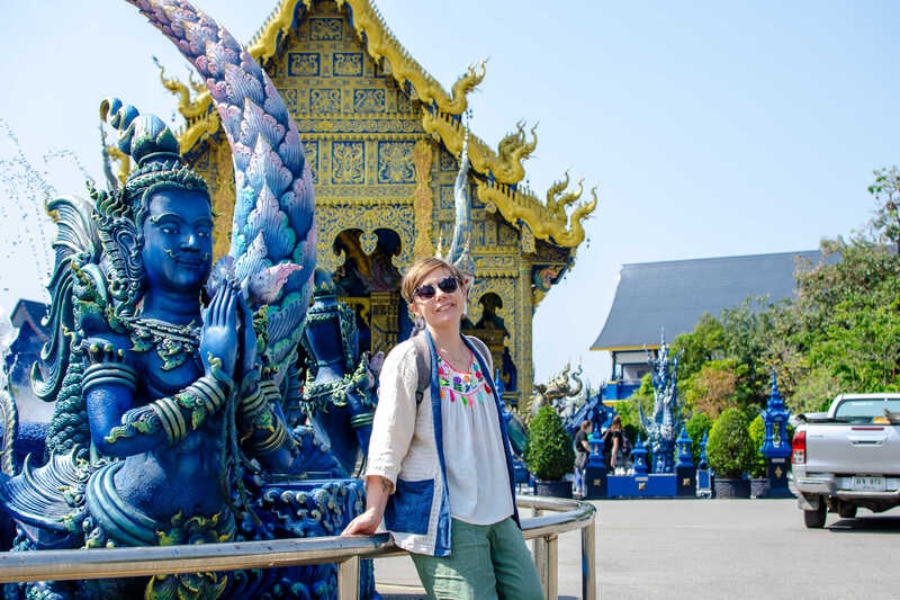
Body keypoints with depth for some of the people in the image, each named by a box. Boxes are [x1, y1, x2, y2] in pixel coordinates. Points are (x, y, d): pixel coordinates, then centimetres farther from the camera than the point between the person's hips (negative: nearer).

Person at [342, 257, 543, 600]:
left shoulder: (480, 353, 13)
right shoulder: (408, 359, -7)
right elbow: (387, 443, -9)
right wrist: (374, 511, -14)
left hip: (499, 516, 7)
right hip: (444, 519, -7)